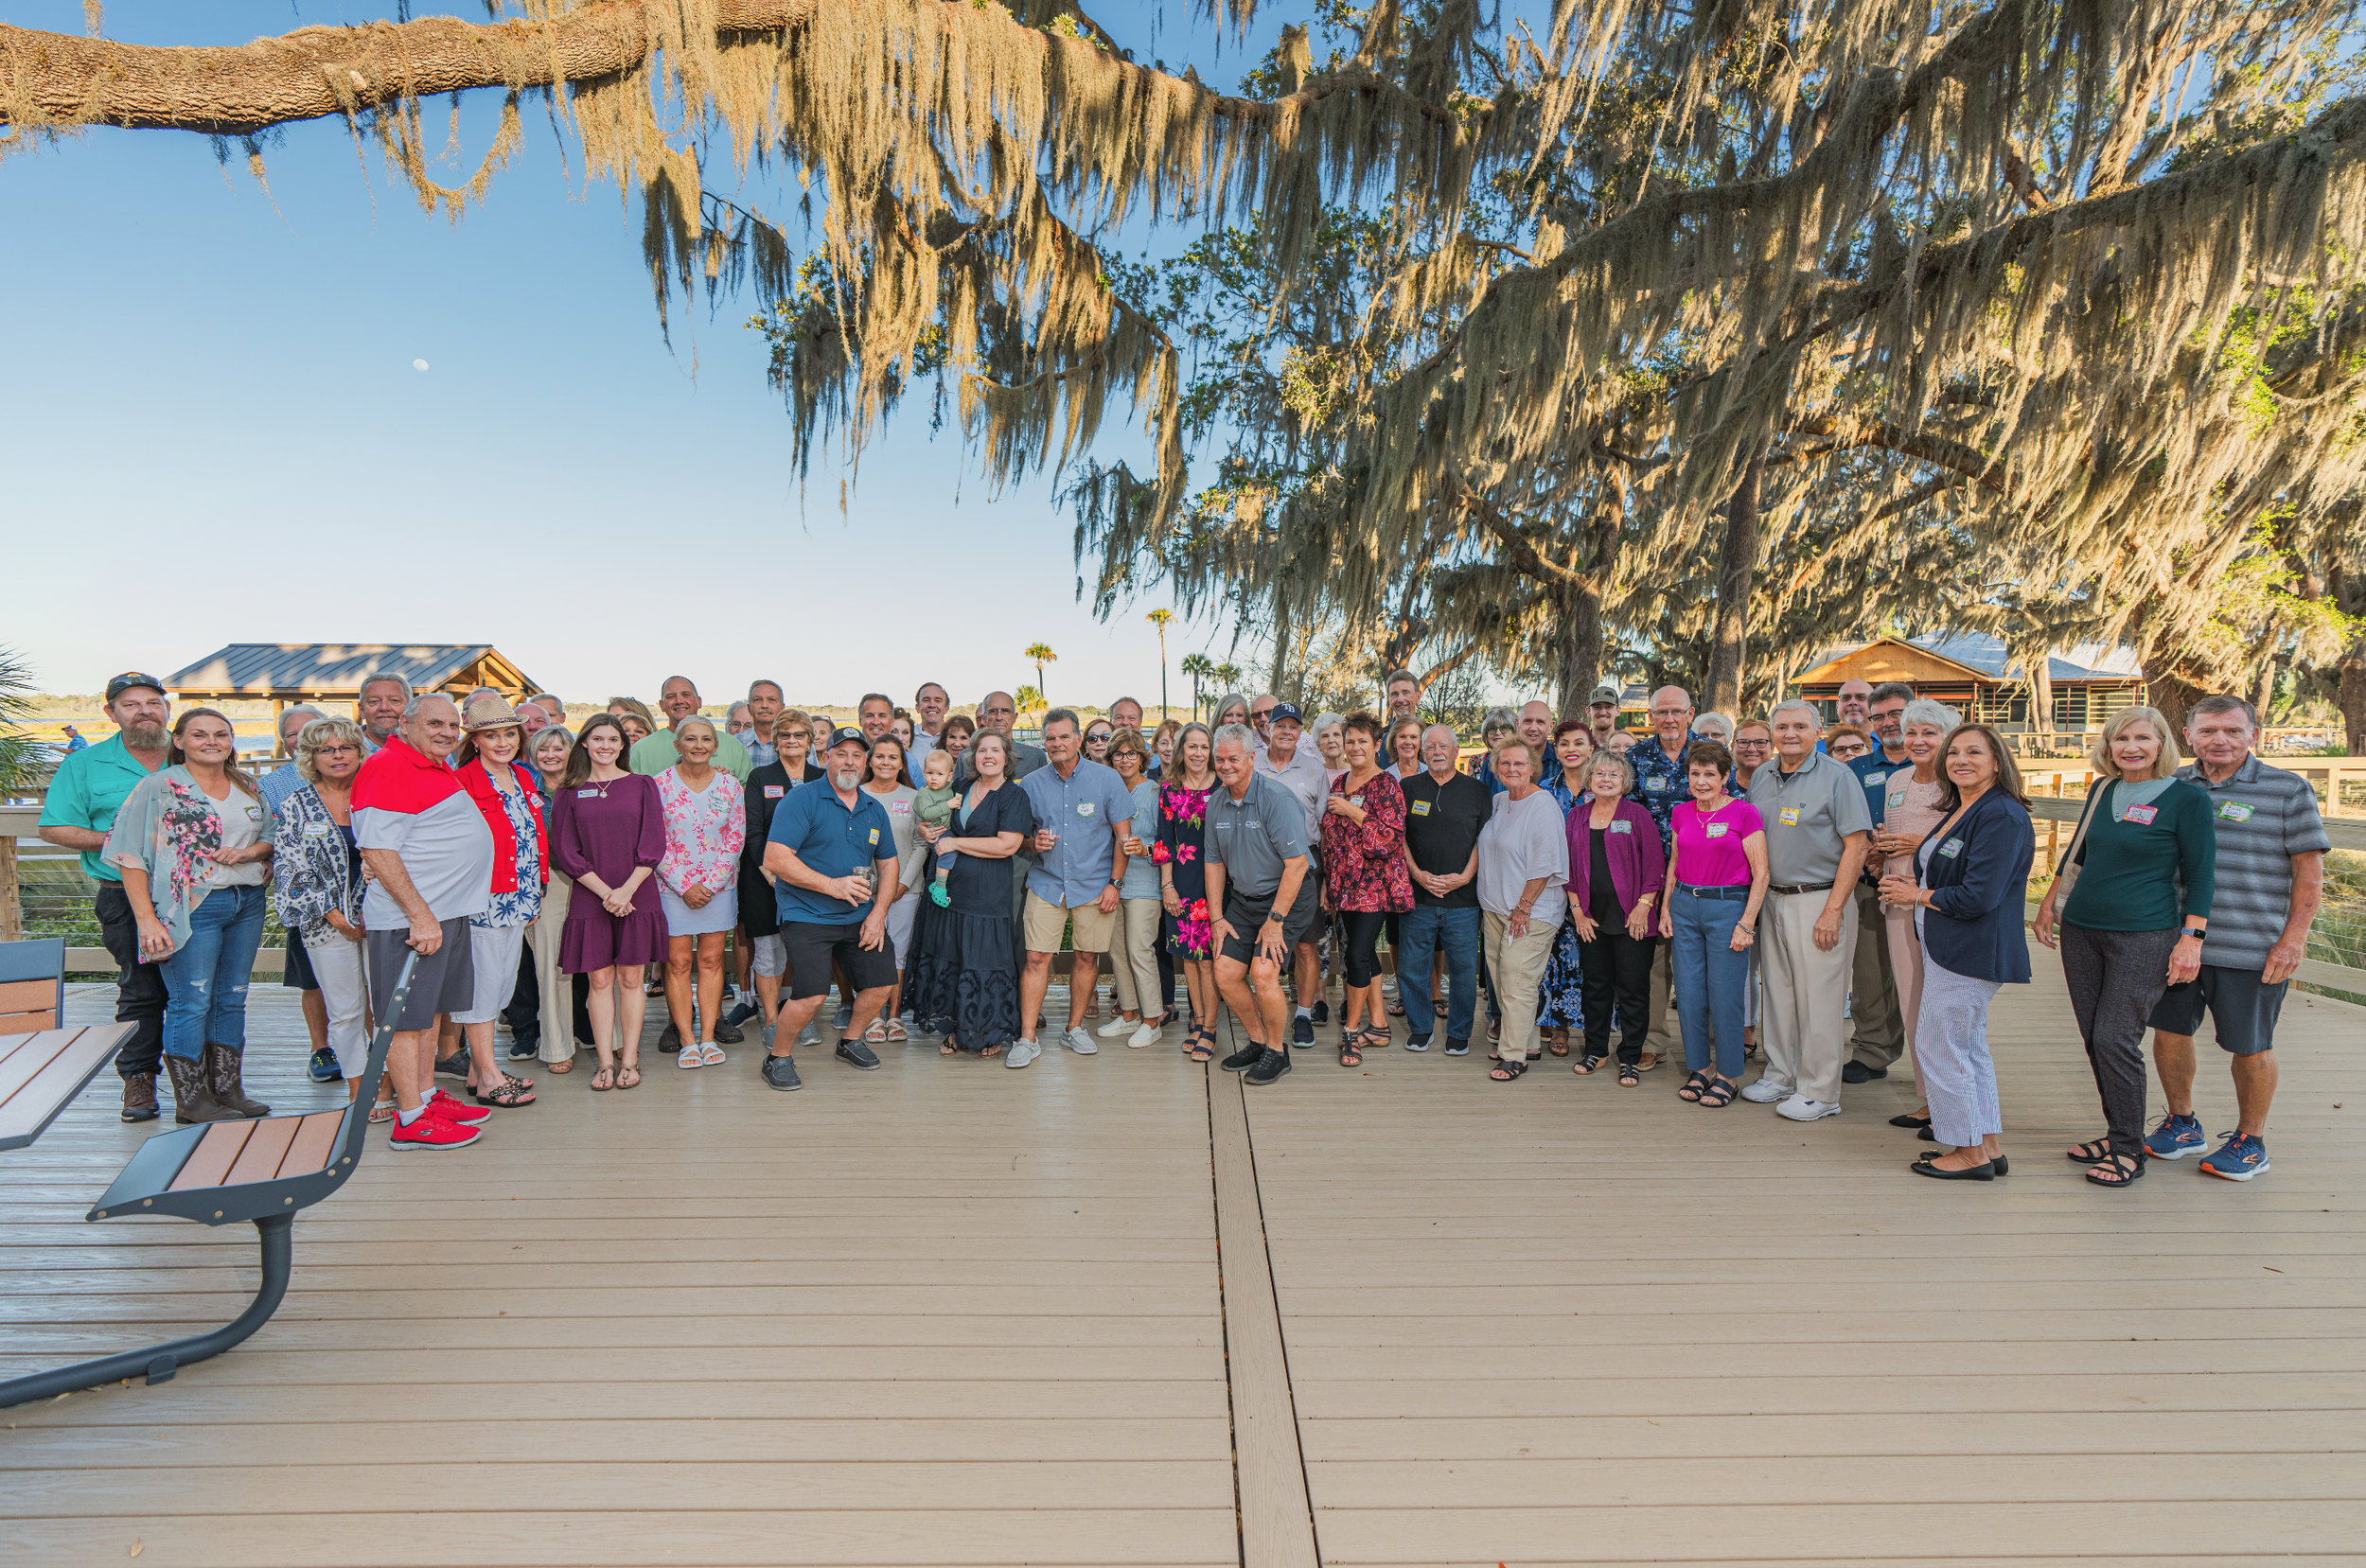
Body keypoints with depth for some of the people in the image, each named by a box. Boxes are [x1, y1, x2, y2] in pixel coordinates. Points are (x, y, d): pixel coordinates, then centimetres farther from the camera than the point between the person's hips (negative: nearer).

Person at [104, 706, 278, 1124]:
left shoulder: (247, 786, 13)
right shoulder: (158, 787, -3)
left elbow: (271, 837, 19)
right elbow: (130, 857, -6)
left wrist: (248, 852, -6)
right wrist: (147, 919, -14)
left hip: (247, 902, 6)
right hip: (193, 907, -5)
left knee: (232, 999, 9)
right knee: (192, 1003, -4)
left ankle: (227, 1089, 17)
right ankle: (190, 1100, 5)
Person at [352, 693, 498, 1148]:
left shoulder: (439, 769, 16)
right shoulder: (388, 767, -13)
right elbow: (377, 849, -19)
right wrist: (420, 915, -22)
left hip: (449, 911, 9)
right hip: (411, 916, -9)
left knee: (431, 1009, 17)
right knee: (407, 1015, -2)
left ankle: (427, 1096, 27)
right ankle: (411, 1119, 3)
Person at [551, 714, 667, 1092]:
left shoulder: (642, 786, 6)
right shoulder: (570, 792, 7)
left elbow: (653, 845, 0)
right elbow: (565, 851, 1)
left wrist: (626, 890, -11)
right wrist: (604, 892, -9)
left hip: (636, 897, 0)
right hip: (589, 898, 0)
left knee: (630, 979, 3)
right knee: (600, 980, 2)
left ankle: (629, 1059, 10)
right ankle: (606, 1061, 8)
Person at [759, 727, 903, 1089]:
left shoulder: (874, 809, 10)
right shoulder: (802, 800, -9)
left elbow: (888, 864, 16)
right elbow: (774, 859, -18)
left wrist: (878, 913, 1)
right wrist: (832, 885, -20)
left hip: (860, 916, 6)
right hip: (808, 916, -6)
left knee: (883, 983, 5)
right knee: (812, 995, -17)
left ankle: (850, 1041, 32)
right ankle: (778, 1059, 8)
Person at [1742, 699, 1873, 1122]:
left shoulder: (1837, 777, -8)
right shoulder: (1761, 778, 10)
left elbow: (1856, 845, -12)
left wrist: (1833, 911, -17)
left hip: (1819, 900, -6)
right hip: (1773, 898, 6)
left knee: (1818, 999, -2)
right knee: (1778, 992, 13)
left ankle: (1819, 1093, 8)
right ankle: (1780, 1076, 25)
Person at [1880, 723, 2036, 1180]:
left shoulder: (2002, 816, -18)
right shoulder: (1958, 810, 13)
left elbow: (1978, 897, -24)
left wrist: (1917, 895, -10)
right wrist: (1912, 882, 3)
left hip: (1970, 952, -10)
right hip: (1951, 950, 10)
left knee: (1940, 1048, -2)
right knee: (1969, 1048, 16)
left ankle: (1970, 1154, 10)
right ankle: (1990, 1147, 26)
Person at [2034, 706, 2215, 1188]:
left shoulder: (2188, 797, -6)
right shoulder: (2102, 790, 10)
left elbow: (2200, 875, -7)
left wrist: (2191, 939, -12)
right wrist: (2049, 904, 20)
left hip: (2145, 936, -6)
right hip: (2080, 931, 6)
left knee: (2115, 1040, -8)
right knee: (2094, 1040, 9)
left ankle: (2128, 1152, 5)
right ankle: (2116, 1135, 22)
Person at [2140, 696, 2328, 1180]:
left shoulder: (2288, 790, -3)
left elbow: (2309, 870, -3)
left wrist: (2293, 939, -9)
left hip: (2251, 949, -4)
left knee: (2249, 1047, 6)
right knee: (2169, 1031, 10)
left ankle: (2250, 1141, 23)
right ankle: (2182, 1124, 29)